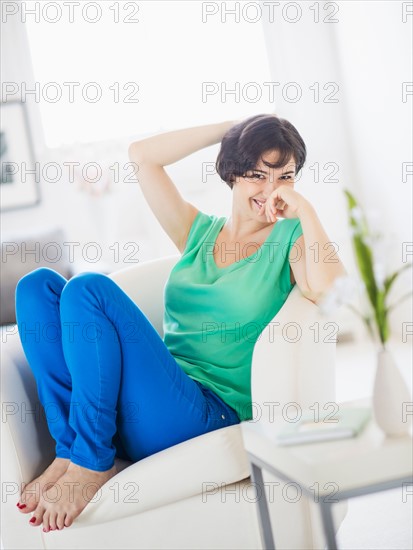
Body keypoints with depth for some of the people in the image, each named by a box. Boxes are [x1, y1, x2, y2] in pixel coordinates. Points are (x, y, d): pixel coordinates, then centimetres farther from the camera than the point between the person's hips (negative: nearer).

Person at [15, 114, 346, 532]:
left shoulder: (291, 239, 5)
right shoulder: (199, 232, 18)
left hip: (207, 412, -6)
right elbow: (141, 155, 14)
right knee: (38, 285, -7)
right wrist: (230, 128, 13)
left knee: (89, 288, -22)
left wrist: (304, 209, -11)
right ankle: (70, 449, -13)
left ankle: (91, 463, -16)